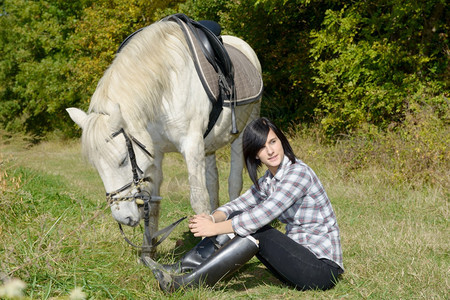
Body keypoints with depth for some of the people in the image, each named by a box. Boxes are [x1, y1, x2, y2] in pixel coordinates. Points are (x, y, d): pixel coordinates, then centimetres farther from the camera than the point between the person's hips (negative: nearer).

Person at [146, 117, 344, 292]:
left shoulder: (298, 172, -18)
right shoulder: (268, 180, 10)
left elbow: (263, 214, -24)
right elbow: (239, 205, 4)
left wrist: (215, 229, -21)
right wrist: (213, 218, -18)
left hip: (323, 267, -8)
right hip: (299, 259, 8)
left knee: (256, 231, -25)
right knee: (236, 219, -4)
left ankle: (186, 282, -24)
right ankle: (182, 269, -11)